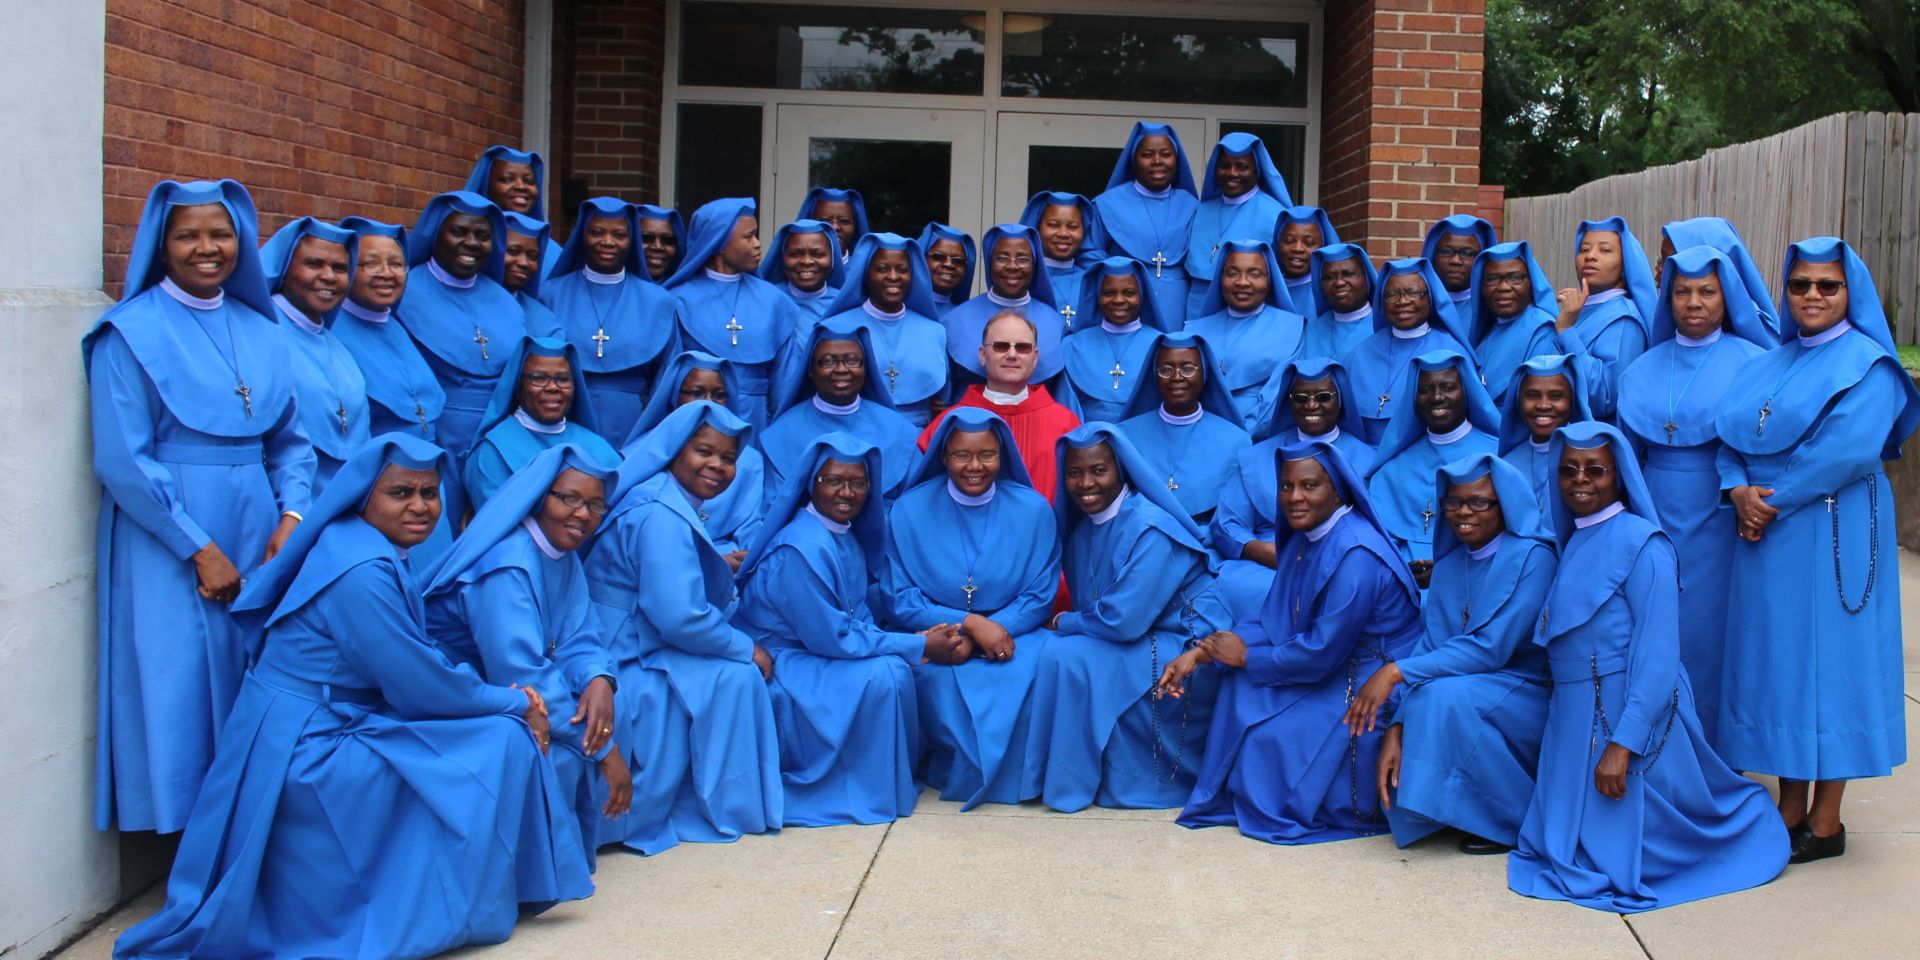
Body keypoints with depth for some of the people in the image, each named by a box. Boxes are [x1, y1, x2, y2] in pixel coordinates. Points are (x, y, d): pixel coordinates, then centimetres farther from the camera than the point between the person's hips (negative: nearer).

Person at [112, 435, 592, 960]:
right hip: (304, 754, -10)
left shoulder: (379, 552, 8)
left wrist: (507, 695, -5)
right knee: (500, 742, -11)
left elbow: (414, 667, 9)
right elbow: (421, 686, -20)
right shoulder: (360, 572, -22)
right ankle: (455, 907, 1)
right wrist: (515, 704, -6)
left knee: (505, 718, 7)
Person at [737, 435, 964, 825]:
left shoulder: (846, 535, 5)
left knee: (903, 665, -6)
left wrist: (914, 640, -12)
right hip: (780, 667, -9)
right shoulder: (801, 550, -24)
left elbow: (860, 617, 7)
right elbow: (830, 638, -23)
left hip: (814, 660, 9)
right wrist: (918, 646, -18)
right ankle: (874, 791, -10)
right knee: (884, 673, -24)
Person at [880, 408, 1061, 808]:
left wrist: (982, 635, -16)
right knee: (939, 677, -34)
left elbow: (1040, 596, -1)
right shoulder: (909, 510, -2)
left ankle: (1011, 777, -6)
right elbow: (898, 601, -4)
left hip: (1011, 631, 1)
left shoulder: (1033, 509, -1)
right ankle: (949, 770, -6)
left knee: (1028, 674, -32)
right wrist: (970, 623, -19)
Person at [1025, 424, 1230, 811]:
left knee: (1071, 658, -21)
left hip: (1186, 648, -8)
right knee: (1057, 651, -8)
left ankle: (1075, 784, -7)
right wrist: (1063, 626, -13)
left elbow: (1125, 621, -24)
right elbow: (1089, 610, 9)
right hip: (1140, 647, 8)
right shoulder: (1083, 529, 7)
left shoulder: (1150, 529, -20)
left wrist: (1063, 623, -8)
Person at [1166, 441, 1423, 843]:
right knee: (1241, 680, -7)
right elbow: (1273, 621, 5)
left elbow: (1323, 651, -26)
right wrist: (1200, 653, -8)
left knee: (1273, 735, -18)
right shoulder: (1304, 536, 4)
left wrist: (1246, 656, -14)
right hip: (1329, 670, 9)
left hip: (1369, 684, -9)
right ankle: (1230, 794, 3)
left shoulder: (1356, 556, -25)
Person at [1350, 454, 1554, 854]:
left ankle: (1517, 818, -14)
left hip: (1527, 697, -6)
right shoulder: (1448, 563, 7)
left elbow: (1491, 649, -22)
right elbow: (1430, 647, -1)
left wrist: (1397, 671, -28)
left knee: (1447, 696, -32)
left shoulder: (1532, 558, -14)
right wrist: (1395, 730, -14)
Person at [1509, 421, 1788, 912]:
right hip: (1574, 718, 8)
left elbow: (1659, 656, -19)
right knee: (1568, 838, 11)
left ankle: (1750, 816, 23)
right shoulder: (1573, 541, 12)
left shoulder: (1641, 544, -14)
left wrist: (1622, 744, -23)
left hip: (1633, 714, -8)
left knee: (1615, 852, 1)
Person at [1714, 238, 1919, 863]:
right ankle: (1790, 808, 17)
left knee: (1827, 658, -2)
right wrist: (1739, 490, -13)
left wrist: (1774, 501, -15)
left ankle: (1825, 823, 7)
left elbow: (1850, 451, -19)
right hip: (1767, 535, 7)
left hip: (1832, 537, -6)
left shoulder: (1867, 364, -6)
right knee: (1778, 660, 8)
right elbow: (1731, 433, 6)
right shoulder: (1771, 363, 15)